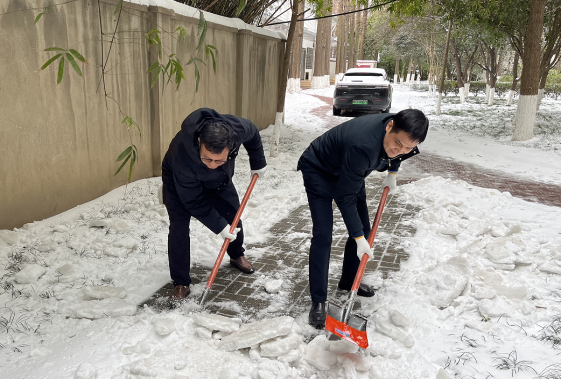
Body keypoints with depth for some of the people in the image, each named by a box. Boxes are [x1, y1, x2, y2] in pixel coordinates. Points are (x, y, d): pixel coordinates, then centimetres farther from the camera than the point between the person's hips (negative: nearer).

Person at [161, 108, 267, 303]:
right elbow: (194, 202, -31)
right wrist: (219, 226, -26)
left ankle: (236, 255, 40)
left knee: (233, 216, 11)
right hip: (179, 184, -4)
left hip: (218, 180, 4)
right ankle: (181, 283, 0)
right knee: (179, 226, -15)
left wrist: (258, 163, 0)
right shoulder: (182, 156, -46)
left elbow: (253, 135, -11)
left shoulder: (237, 128, -39)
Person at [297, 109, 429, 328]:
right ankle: (318, 301, -4)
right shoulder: (362, 145, -43)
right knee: (323, 235, -15)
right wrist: (358, 238, -29)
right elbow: (345, 197, -33)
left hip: (349, 171, 8)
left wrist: (392, 174, 10)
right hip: (318, 170, -7)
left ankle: (348, 281, 28)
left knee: (364, 228, 7)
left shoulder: (402, 131, -20)